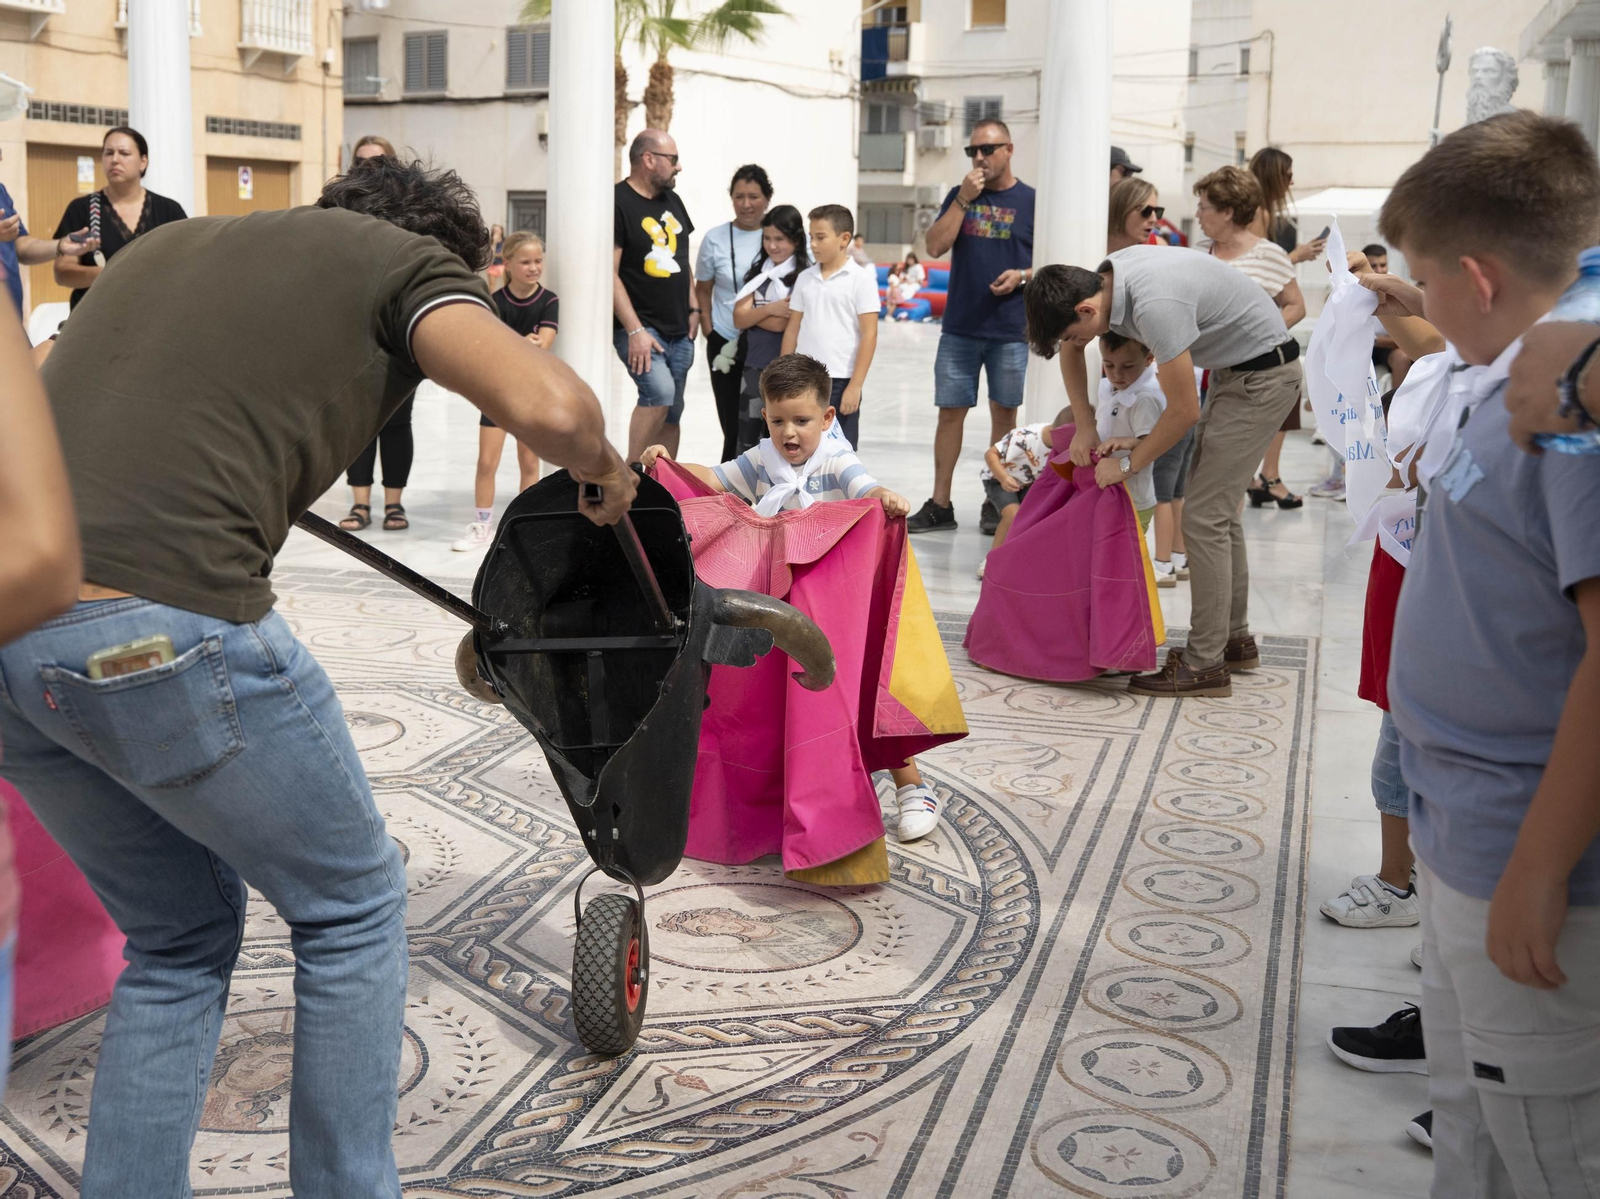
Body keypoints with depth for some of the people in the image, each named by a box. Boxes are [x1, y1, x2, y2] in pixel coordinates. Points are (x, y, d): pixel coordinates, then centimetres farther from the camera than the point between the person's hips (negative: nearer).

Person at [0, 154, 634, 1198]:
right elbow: (546, 405, -10)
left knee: (179, 939, 24)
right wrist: (605, 470, 13)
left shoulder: (173, 241, 27)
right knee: (352, 907, 16)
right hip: (164, 626, -7)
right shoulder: (409, 259, 9)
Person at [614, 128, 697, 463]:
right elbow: (609, 273, -15)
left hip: (679, 331, 8)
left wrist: (693, 309, 12)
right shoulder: (618, 203, -11)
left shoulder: (672, 200, 14)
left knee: (671, 414, 8)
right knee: (659, 391, -27)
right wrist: (635, 330, -21)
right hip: (639, 328, -8)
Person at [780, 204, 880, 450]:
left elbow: (869, 335, -9)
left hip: (840, 381, -5)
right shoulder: (805, 278, 9)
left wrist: (855, 385, -14)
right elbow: (792, 329, 12)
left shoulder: (861, 279, -6)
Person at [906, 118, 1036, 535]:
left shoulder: (1031, 201, 1)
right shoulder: (960, 196, 9)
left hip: (1011, 330, -2)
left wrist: (1023, 275, -14)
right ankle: (940, 504, 10)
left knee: (1004, 413, 6)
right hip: (960, 327, 2)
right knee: (950, 411, 3)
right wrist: (963, 200, -9)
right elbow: (935, 246, -3)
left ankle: (996, 503, 16)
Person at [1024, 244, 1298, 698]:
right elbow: (1070, 349, 15)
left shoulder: (1155, 305, -32)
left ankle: (1205, 664, -3)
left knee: (1205, 515, -10)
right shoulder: (1105, 275, -4)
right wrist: (1085, 427, 11)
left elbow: (1184, 411, -23)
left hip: (1263, 375, -9)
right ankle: (1234, 639, 27)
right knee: (1219, 508, 15)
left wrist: (1127, 464, -10)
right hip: (1234, 370, 9)